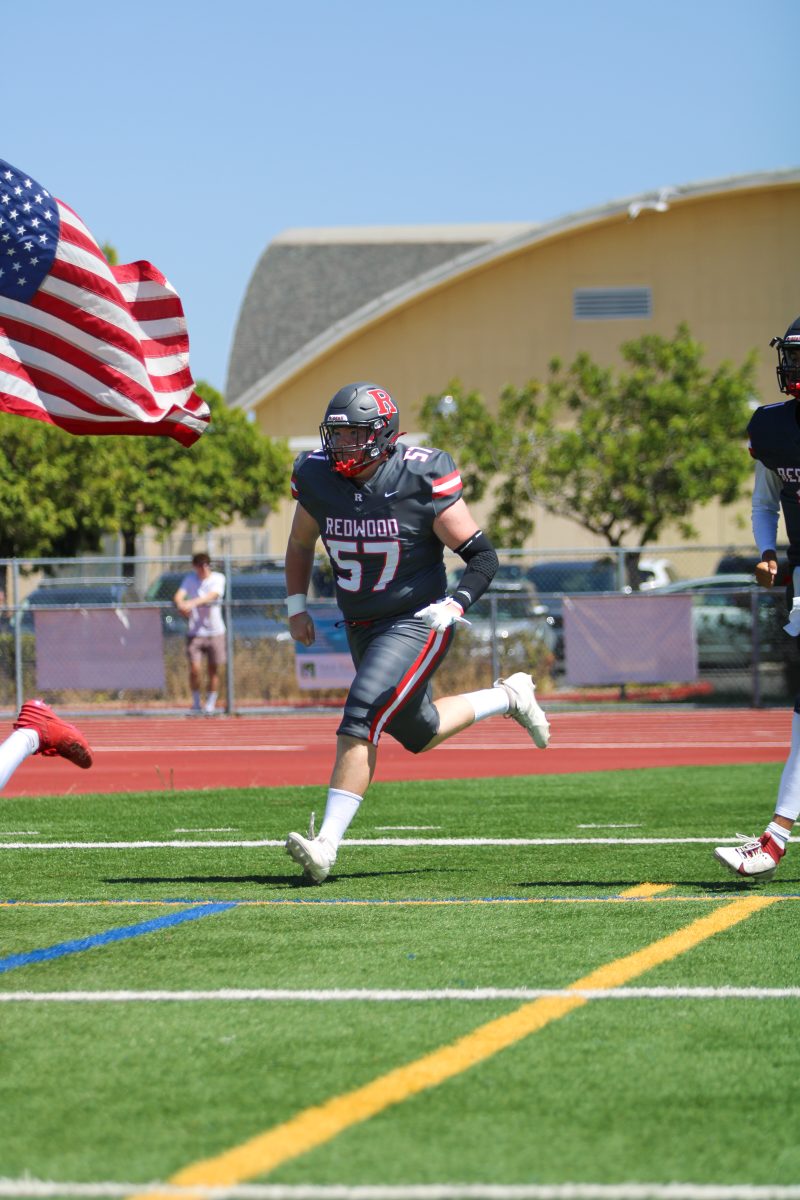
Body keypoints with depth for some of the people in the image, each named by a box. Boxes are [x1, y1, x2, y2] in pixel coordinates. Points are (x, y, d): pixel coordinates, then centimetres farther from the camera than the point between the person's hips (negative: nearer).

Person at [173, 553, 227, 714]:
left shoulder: (218, 578, -2)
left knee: (213, 670, 2)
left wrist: (193, 603, -36)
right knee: (194, 668, -9)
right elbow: (179, 595, -12)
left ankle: (211, 703, 15)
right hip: (195, 632, 0)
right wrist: (181, 605, -36)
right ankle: (196, 702, 7)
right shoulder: (190, 579, 3)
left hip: (215, 631, 0)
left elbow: (212, 595, -20)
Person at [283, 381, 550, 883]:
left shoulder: (422, 480, -19)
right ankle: (509, 697, 42)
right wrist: (297, 605, 8)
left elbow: (483, 556, -12)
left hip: (416, 622, -7)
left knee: (362, 718, -22)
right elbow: (301, 543, 17)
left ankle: (327, 843, -23)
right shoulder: (318, 479, -5)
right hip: (362, 628, 7)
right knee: (418, 733, 17)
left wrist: (454, 607, -25)